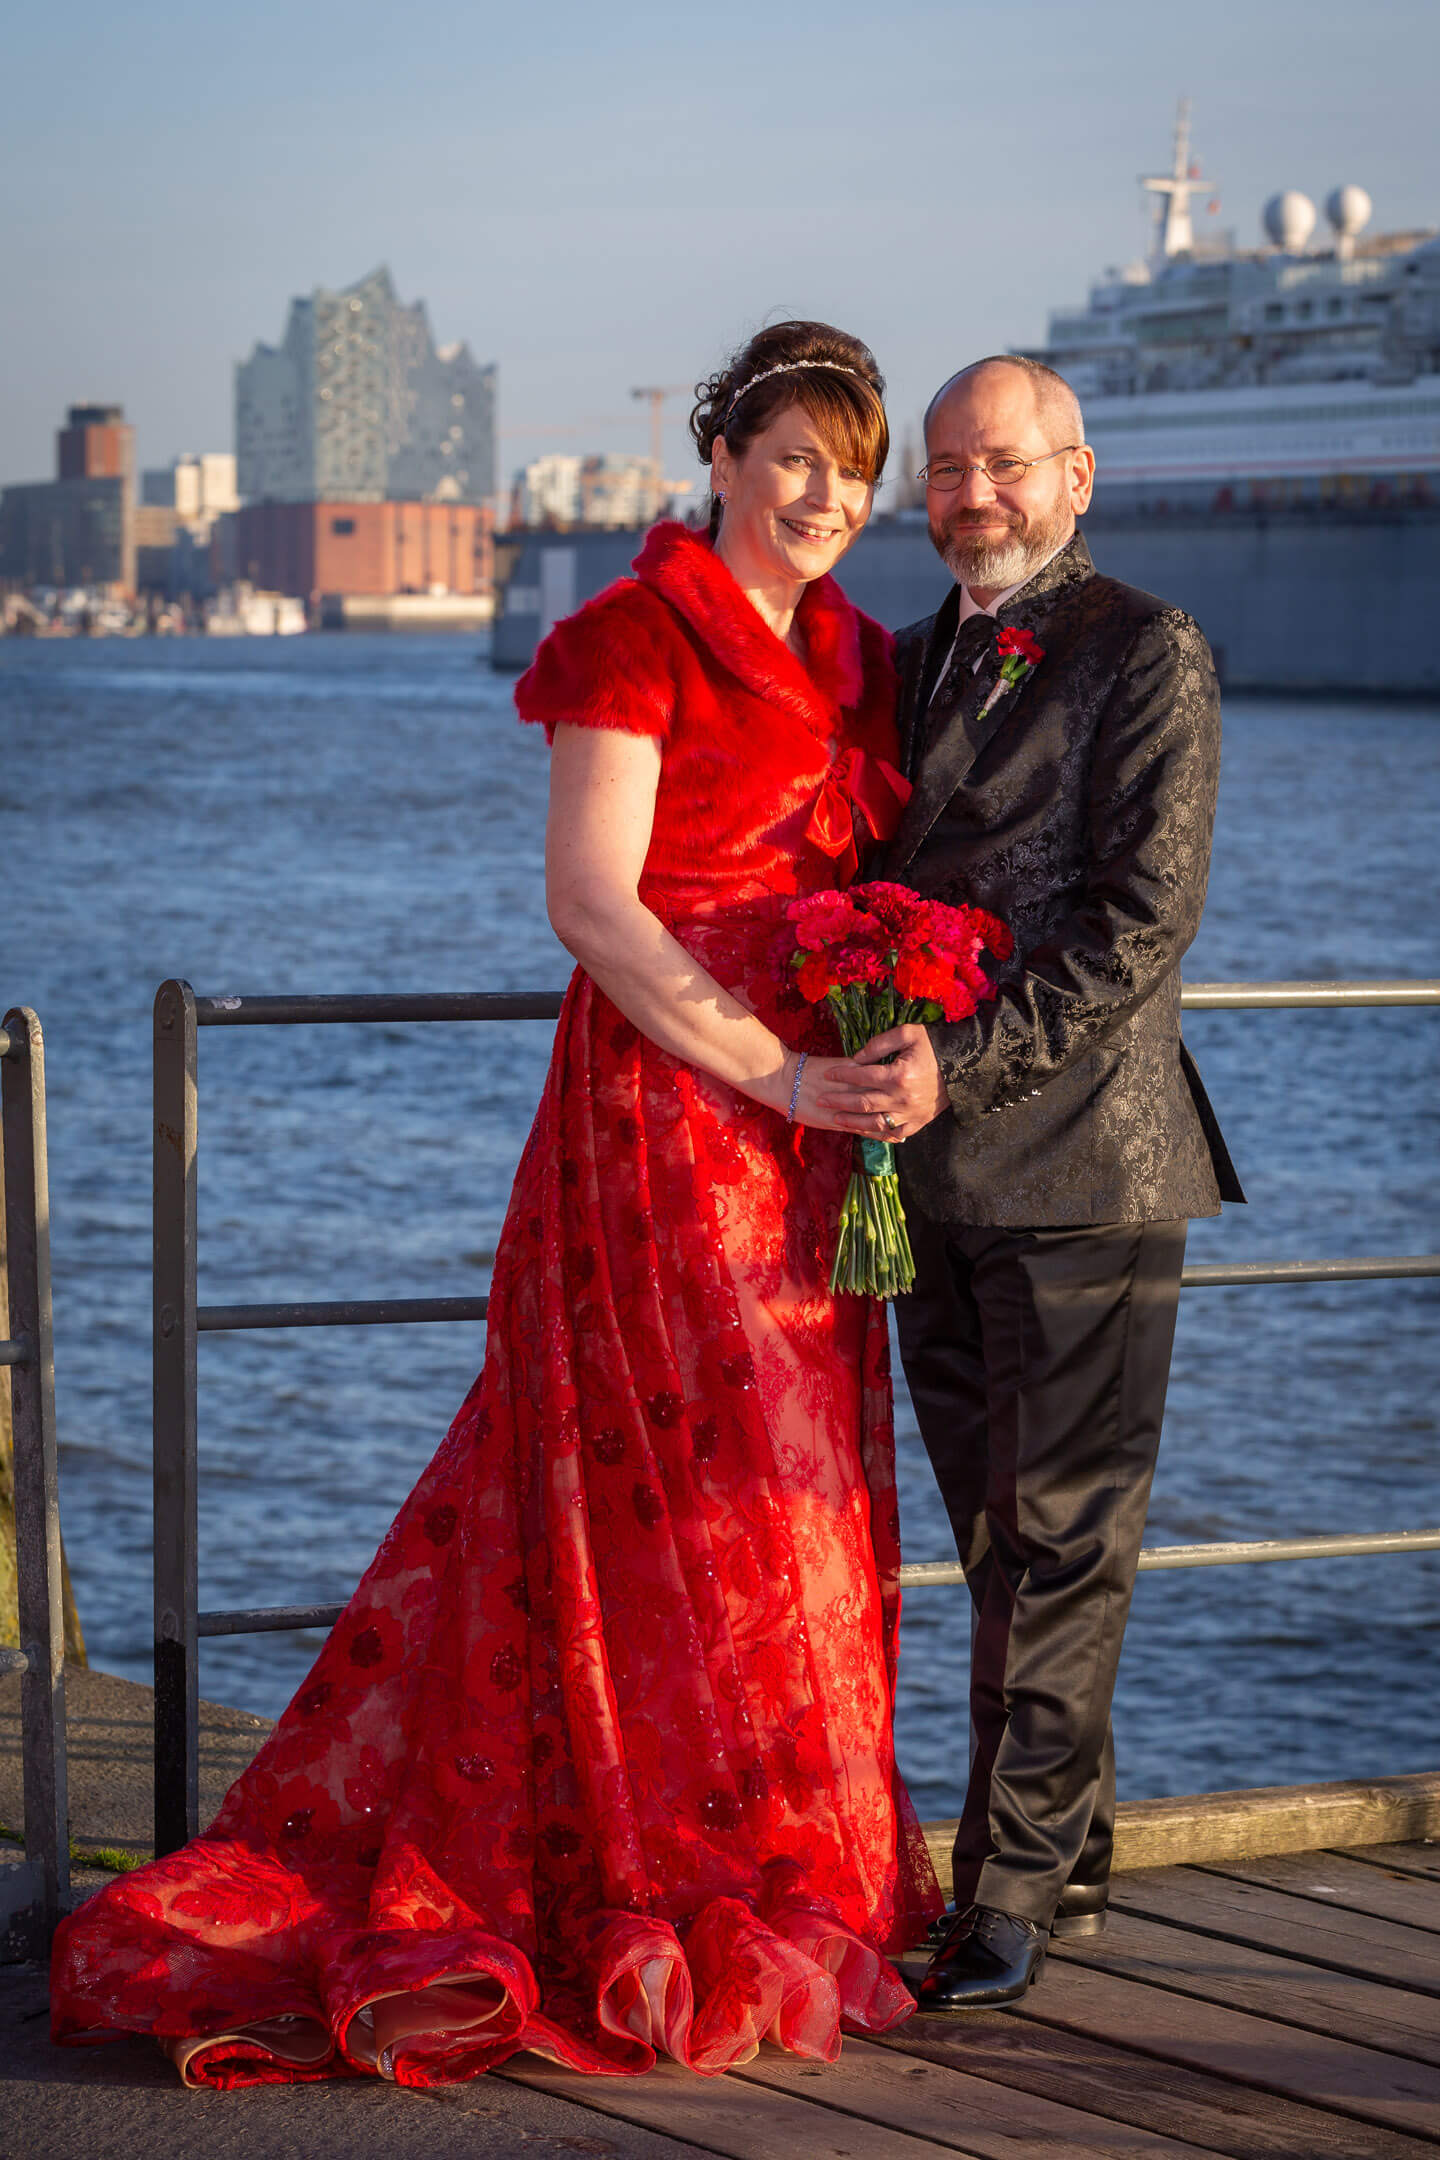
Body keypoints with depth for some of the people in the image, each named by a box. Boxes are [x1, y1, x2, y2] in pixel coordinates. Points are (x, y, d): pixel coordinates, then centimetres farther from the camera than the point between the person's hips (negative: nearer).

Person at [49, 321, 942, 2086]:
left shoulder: (849, 657, 15)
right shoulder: (637, 638, -8)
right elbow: (589, 901, -15)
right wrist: (771, 1070, -19)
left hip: (806, 1113, 8)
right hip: (664, 1104, -8)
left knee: (797, 1496, 9)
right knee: (687, 1495, -4)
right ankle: (689, 1908, 6)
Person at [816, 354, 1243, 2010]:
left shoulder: (1146, 656, -6)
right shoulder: (907, 664, 17)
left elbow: (1144, 918, -15)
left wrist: (964, 1064, -21)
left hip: (1078, 1155, -7)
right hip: (939, 1162, 7)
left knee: (1059, 1541, -1)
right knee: (1004, 1537, 13)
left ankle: (1009, 1889, 5)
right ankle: (1068, 1856, 25)